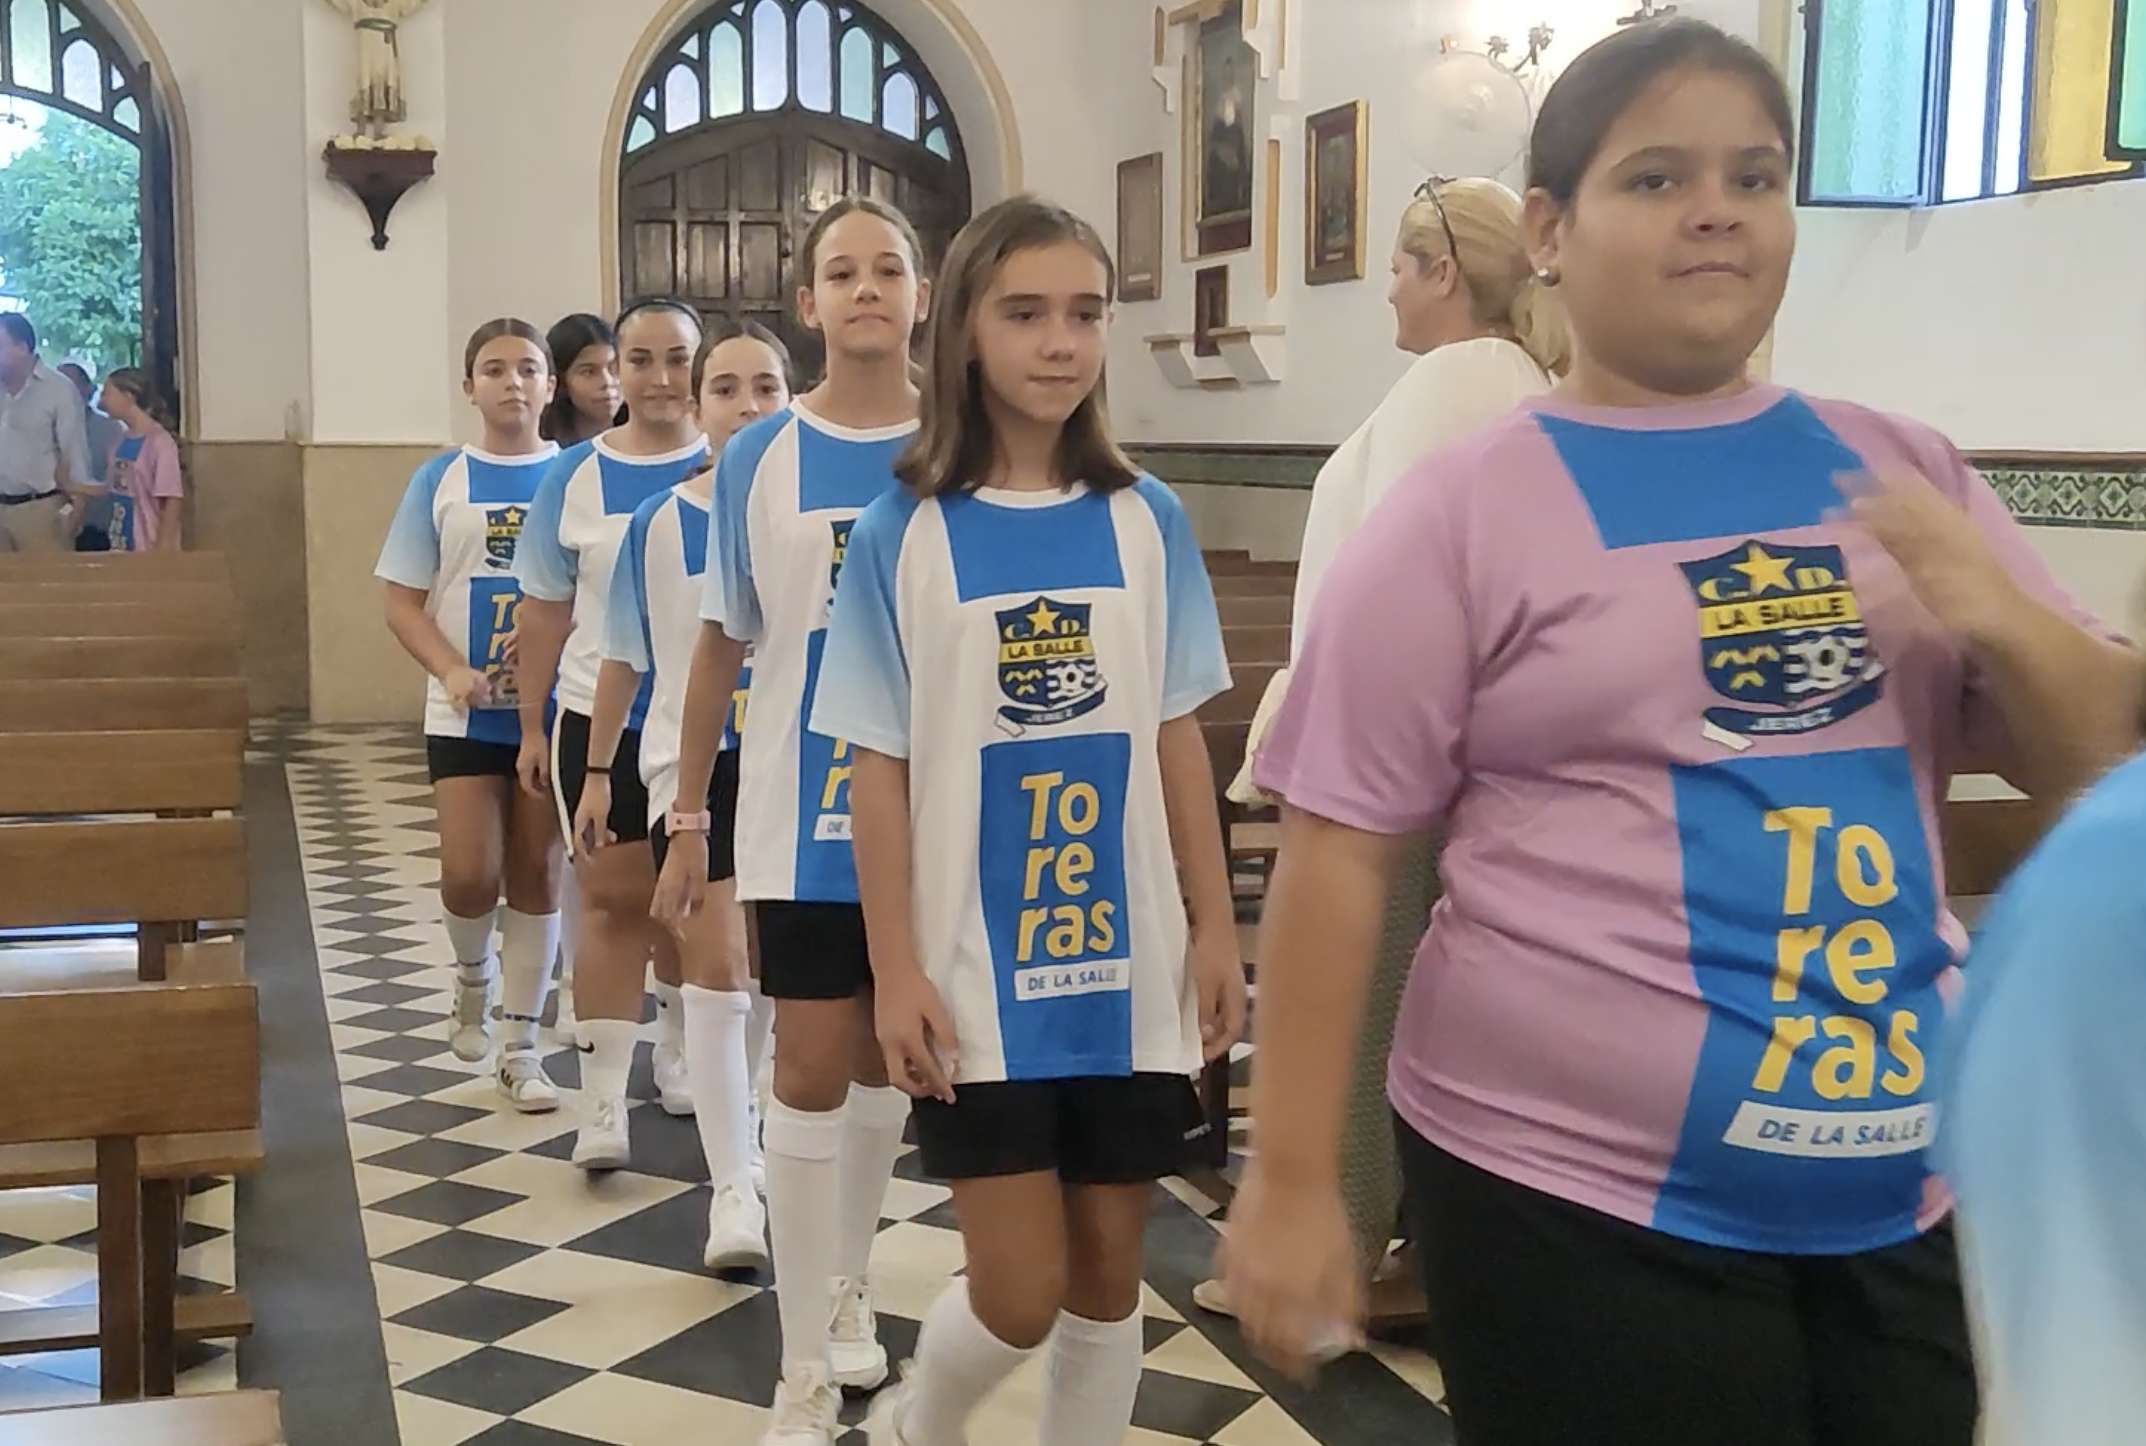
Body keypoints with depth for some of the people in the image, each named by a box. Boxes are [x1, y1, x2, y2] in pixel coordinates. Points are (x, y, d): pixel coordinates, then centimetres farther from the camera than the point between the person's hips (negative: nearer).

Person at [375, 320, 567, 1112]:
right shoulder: (441, 480, 2)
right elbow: (402, 601, 2)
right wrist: (452, 671, -15)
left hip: (554, 710, 0)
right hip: (466, 714, 0)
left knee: (536, 873, 5)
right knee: (470, 874, -8)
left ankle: (520, 1047, 17)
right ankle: (474, 973, 26)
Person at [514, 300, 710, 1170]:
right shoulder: (574, 478, 1)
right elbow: (545, 611, 6)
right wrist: (531, 727, 4)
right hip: (600, 721, 0)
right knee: (612, 901, -1)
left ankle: (677, 1056, 34)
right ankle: (602, 1103, 1)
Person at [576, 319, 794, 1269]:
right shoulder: (657, 525, -2)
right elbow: (625, 661, 6)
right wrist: (595, 773, 9)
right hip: (692, 762, 0)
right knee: (714, 962, -6)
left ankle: (737, 1120, 38)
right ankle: (733, 1186, -1)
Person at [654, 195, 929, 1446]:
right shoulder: (758, 461, -1)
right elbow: (722, 647, 5)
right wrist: (689, 816, 5)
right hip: (804, 815, -1)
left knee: (887, 1061, 14)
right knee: (812, 1071, 0)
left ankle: (847, 1284, 36)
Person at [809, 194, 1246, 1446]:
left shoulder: (1149, 521, 2)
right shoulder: (905, 536, -4)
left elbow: (1177, 739, 6)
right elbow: (880, 770, -3)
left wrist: (1218, 929, 4)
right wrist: (896, 972, -6)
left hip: (1132, 962, 3)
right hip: (979, 970, -2)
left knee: (1108, 1274, 11)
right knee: (1020, 1291, 0)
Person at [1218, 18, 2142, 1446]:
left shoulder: (1903, 470, 5)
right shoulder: (1469, 510, -6)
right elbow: (1341, 852, -7)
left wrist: (2007, 622, -11)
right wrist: (1291, 1181, -8)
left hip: (1909, 1192, 4)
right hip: (1576, 1195, -4)